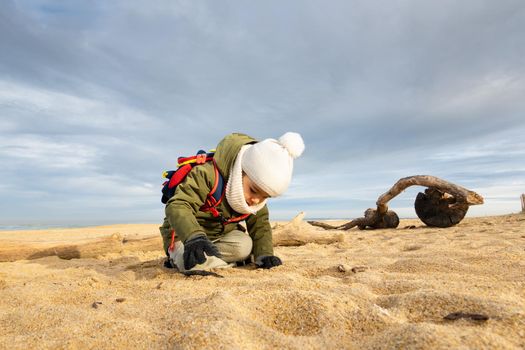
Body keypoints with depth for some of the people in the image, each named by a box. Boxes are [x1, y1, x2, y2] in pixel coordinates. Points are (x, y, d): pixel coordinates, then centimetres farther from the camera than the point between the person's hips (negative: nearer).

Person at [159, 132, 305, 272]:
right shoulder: (206, 175, -31)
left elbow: (260, 224, -1)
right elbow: (178, 206, -39)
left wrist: (264, 254, -18)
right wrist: (194, 237, -56)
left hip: (221, 234, 6)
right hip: (184, 236, -5)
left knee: (245, 246, -21)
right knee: (196, 263, -34)